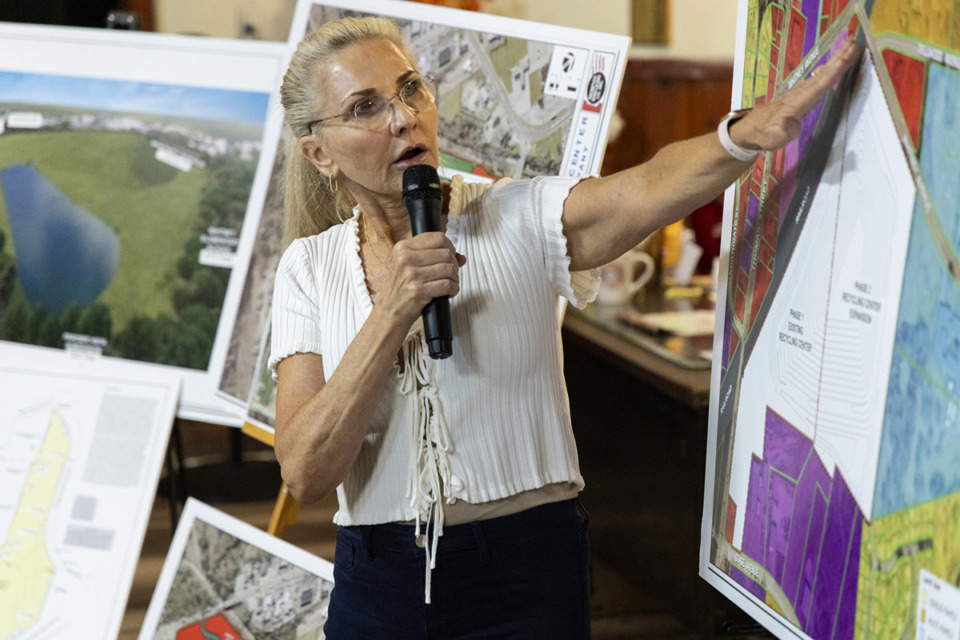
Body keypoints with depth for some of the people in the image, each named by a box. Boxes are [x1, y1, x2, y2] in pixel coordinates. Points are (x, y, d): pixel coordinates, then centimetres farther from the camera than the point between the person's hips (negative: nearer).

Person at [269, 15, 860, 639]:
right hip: (379, 586, 2)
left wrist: (756, 128, -44)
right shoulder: (310, 268, 1)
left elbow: (647, 190, -25)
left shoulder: (517, 219, -4)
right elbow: (305, 473, -9)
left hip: (526, 570, -1)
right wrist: (392, 314, -18)